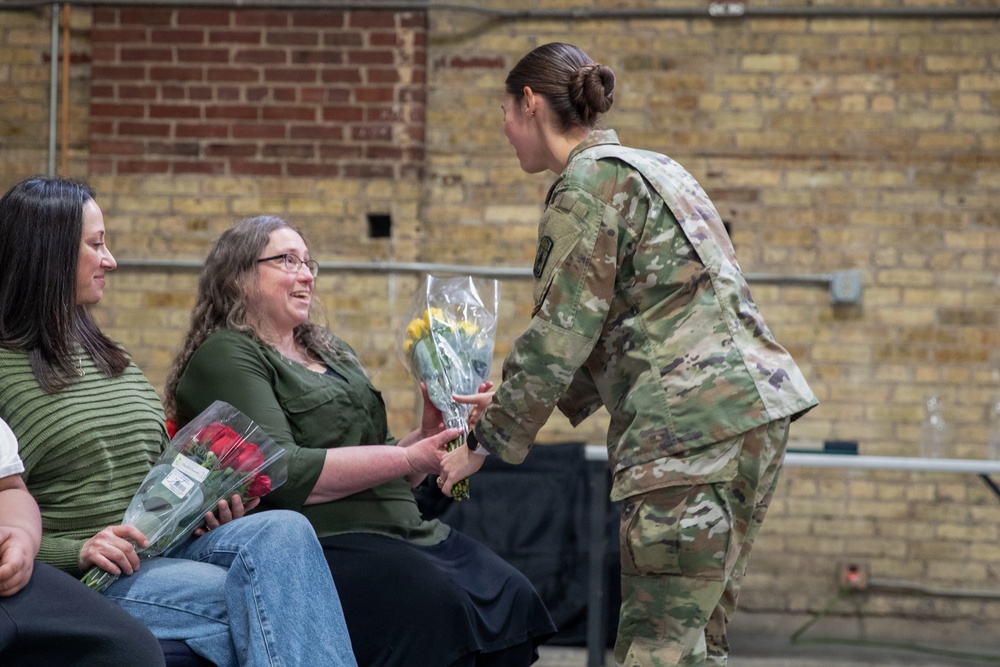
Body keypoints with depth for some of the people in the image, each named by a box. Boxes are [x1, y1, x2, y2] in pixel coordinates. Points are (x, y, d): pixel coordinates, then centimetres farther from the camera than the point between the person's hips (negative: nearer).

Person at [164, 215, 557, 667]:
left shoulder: (329, 351, 25)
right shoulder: (226, 356, -1)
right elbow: (281, 474, -15)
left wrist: (428, 435, 5)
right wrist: (408, 459, -14)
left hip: (400, 530, 8)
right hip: (317, 541, -8)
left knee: (514, 598, -17)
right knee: (435, 608, -33)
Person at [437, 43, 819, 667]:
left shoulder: (587, 184, -4)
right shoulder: (652, 168, 24)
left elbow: (562, 331, -8)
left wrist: (486, 440, 1)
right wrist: (517, 402, 27)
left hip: (696, 420, -10)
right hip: (757, 409, 10)